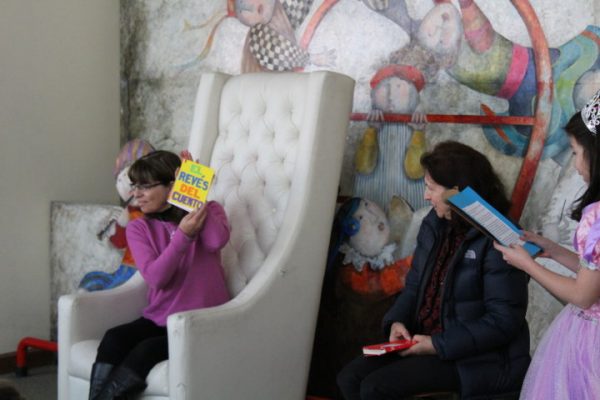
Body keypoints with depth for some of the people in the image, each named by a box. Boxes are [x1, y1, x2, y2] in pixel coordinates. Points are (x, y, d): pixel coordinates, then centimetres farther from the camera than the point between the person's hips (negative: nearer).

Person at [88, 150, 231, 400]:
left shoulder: (208, 212, 2)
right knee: (113, 339, -28)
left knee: (146, 351, -30)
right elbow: (155, 277, -11)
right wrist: (182, 236, -22)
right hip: (158, 319, 3)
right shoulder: (139, 228, 5)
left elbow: (217, 240, -22)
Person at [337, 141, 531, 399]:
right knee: (349, 378, -6)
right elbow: (414, 286, 15)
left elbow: (504, 321, -20)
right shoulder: (433, 225, 7)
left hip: (479, 358, -8)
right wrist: (397, 321, -6)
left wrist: (439, 345, -20)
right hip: (424, 340, 8)